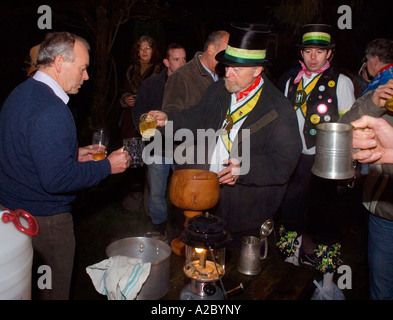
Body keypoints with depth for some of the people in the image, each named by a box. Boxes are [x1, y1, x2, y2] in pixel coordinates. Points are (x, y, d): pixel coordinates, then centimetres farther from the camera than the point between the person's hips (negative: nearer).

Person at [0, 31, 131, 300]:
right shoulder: (51, 112, -26)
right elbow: (57, 180, -29)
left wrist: (73, 154, 12)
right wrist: (107, 166, -18)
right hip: (44, 218, -10)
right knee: (53, 291, 10)